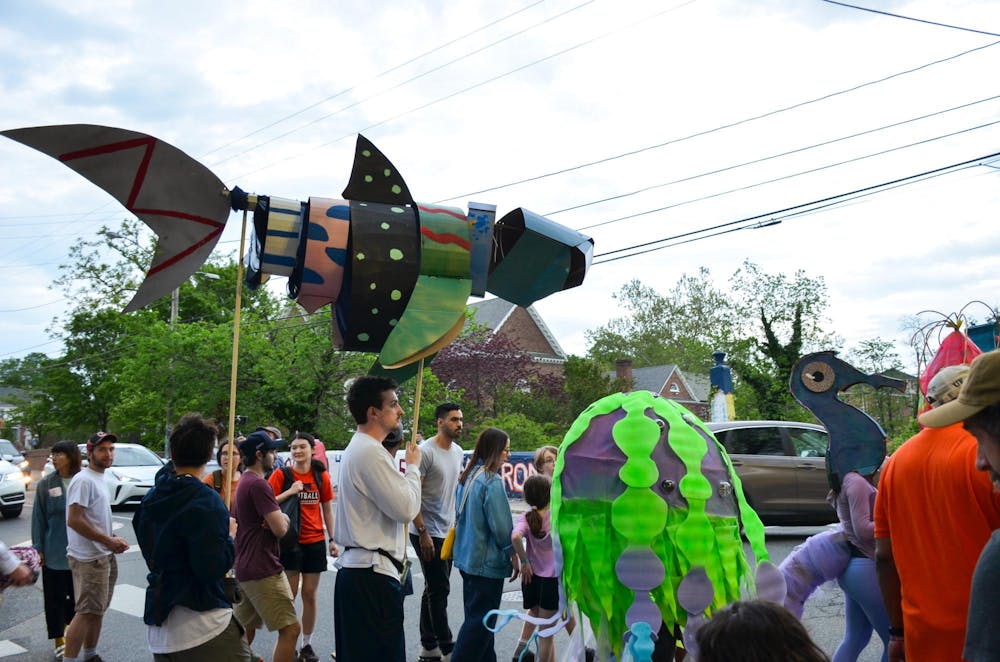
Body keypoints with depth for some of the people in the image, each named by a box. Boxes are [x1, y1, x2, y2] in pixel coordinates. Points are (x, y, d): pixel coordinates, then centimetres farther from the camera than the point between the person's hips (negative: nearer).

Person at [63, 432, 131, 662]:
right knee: (86, 612, -5)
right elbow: (73, 520, -23)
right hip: (89, 559, -10)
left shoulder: (99, 479, 13)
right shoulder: (83, 481, -17)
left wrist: (112, 540, 6)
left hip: (104, 556, 10)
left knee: (97, 610, 18)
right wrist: (109, 541, -20)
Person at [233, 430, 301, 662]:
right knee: (290, 628, -8)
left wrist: (279, 519, -1)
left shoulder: (243, 482, 15)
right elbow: (280, 529, -20)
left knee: (244, 629, 19)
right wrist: (284, 519, 1)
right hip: (263, 570, -10)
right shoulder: (259, 484, -17)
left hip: (244, 568, 11)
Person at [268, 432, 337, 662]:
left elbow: (327, 509, 7)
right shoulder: (282, 474, -4)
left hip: (315, 542, 2)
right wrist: (289, 492, -21)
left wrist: (332, 539, 6)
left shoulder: (321, 475, 1)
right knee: (288, 596, 3)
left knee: (310, 594, 9)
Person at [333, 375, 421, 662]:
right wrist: (413, 466, -7)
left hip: (355, 569, 11)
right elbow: (406, 509, -19)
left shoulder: (357, 448, 15)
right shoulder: (371, 453, -18)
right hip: (373, 573, -11)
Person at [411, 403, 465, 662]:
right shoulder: (426, 452, -16)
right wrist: (423, 533, -18)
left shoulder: (458, 452, 8)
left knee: (434, 590, 15)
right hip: (428, 533, -8)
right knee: (439, 590, -2)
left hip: (448, 532, 8)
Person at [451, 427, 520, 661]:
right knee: (480, 620, 1)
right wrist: (513, 554, -5)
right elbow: (501, 525, -19)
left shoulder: (467, 476, 6)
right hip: (488, 561, -9)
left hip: (467, 558, 9)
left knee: (477, 616, 18)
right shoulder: (492, 481, -20)